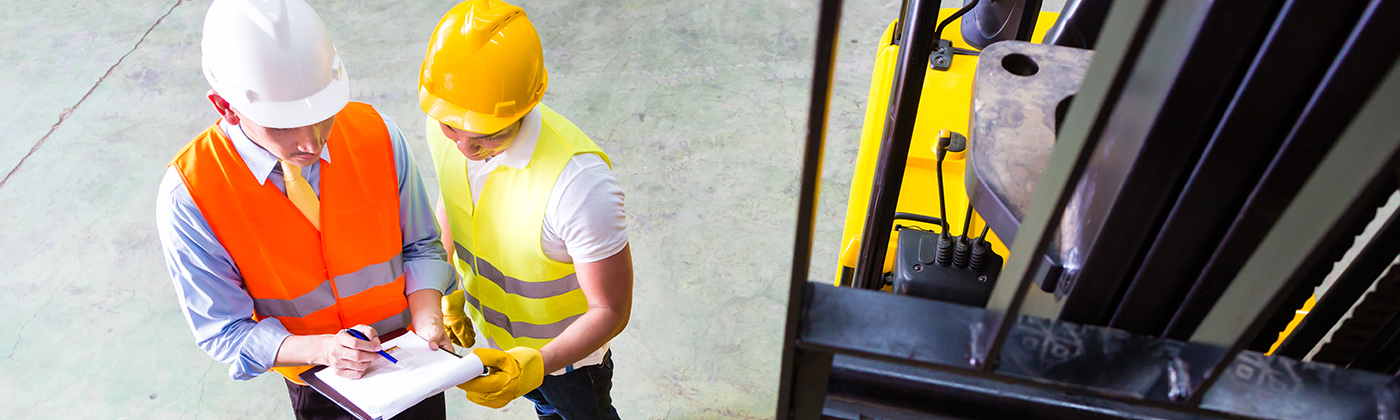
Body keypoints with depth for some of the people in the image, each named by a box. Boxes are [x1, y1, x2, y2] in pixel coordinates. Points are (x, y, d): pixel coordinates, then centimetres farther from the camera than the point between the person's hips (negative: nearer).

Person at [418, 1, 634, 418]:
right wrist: (447, 289, 2)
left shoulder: (580, 180, -43)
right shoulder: (444, 128, -22)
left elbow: (611, 310, -32)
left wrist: (536, 364, -44)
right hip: (491, 325, 5)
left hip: (568, 345, -5)